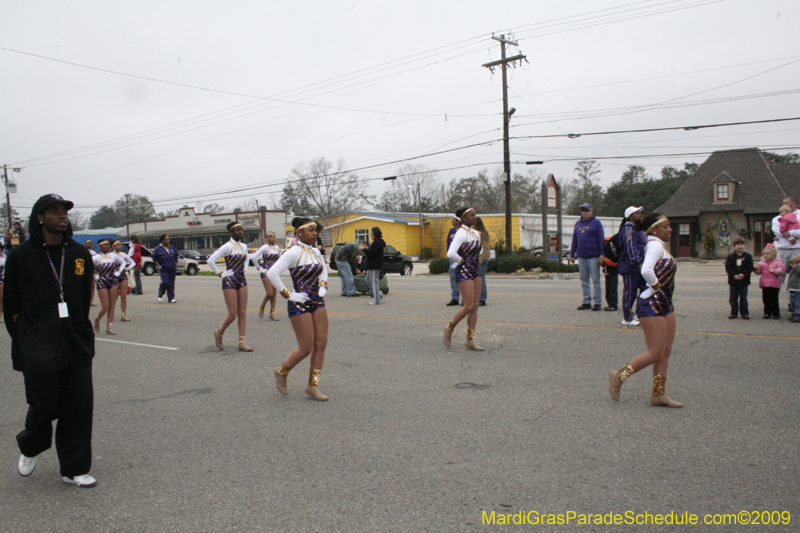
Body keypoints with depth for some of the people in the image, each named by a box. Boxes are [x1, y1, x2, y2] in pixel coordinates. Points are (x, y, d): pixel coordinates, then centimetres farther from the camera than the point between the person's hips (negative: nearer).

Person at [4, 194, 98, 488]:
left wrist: (80, 333, 13)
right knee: (44, 406, 4)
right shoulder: (21, 255, -3)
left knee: (79, 407, 4)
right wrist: (23, 342, 2)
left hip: (77, 347, 3)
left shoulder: (80, 254, 6)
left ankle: (74, 469, 19)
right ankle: (30, 448, 38)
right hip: (39, 351, -3)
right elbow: (11, 306, 3)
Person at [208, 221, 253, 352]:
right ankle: (219, 333, 21)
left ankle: (242, 342, 6)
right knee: (232, 314, -5)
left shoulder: (244, 247, 9)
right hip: (230, 282, -6)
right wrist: (219, 274, -10)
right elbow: (211, 260, -17)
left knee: (243, 313, 3)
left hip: (242, 281, 6)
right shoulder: (228, 246, -12)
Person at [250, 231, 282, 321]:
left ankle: (272, 313, 10)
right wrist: (259, 268, -12)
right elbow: (254, 257, -16)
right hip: (266, 273, -5)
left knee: (274, 293, 3)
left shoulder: (277, 248, 9)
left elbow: (280, 258, 27)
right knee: (269, 293, -10)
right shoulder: (265, 247, -9)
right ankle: (262, 307, 16)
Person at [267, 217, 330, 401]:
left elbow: (323, 270, 29)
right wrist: (288, 294, -18)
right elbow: (272, 273, -23)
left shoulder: (316, 252, 9)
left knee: (321, 344, 4)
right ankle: (282, 372, 24)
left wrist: (323, 286, 11)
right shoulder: (293, 253, -14)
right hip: (300, 305, -7)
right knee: (306, 348, -3)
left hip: (318, 302, 7)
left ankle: (313, 385, 15)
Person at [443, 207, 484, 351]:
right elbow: (451, 254, -25)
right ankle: (449, 328, 11)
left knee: (475, 307, 6)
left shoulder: (476, 234, 12)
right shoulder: (461, 233, -14)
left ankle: (470, 339, 12)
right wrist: (463, 260, -12)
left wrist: (477, 260, 13)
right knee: (468, 306, -9)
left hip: (475, 270, 8)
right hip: (464, 272, -8)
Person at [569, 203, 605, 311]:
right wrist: (572, 255, 13)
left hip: (593, 257, -5)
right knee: (584, 281, 8)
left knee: (595, 280, -1)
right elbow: (574, 241, 17)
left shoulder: (596, 223, -1)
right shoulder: (578, 224, 15)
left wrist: (602, 254, -13)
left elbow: (601, 240, -6)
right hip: (581, 257, 5)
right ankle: (586, 302, 14)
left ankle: (597, 302, 4)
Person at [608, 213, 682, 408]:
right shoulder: (655, 245, -15)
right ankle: (618, 377, 8)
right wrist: (657, 286, -19)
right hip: (651, 304, -10)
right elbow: (646, 271, -34)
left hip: (665, 304, 10)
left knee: (666, 352, 10)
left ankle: (659, 394, 17)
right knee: (655, 354, -6)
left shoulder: (660, 246, 15)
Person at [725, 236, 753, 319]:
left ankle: (744, 313, 13)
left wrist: (743, 274, -19)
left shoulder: (748, 256, 1)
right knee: (733, 298, 6)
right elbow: (728, 267, -5)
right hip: (733, 281, 1)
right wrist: (734, 275, -18)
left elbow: (750, 267, -5)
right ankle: (734, 313, 14)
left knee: (743, 298, 5)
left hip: (744, 280, -1)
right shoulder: (731, 257, 1)